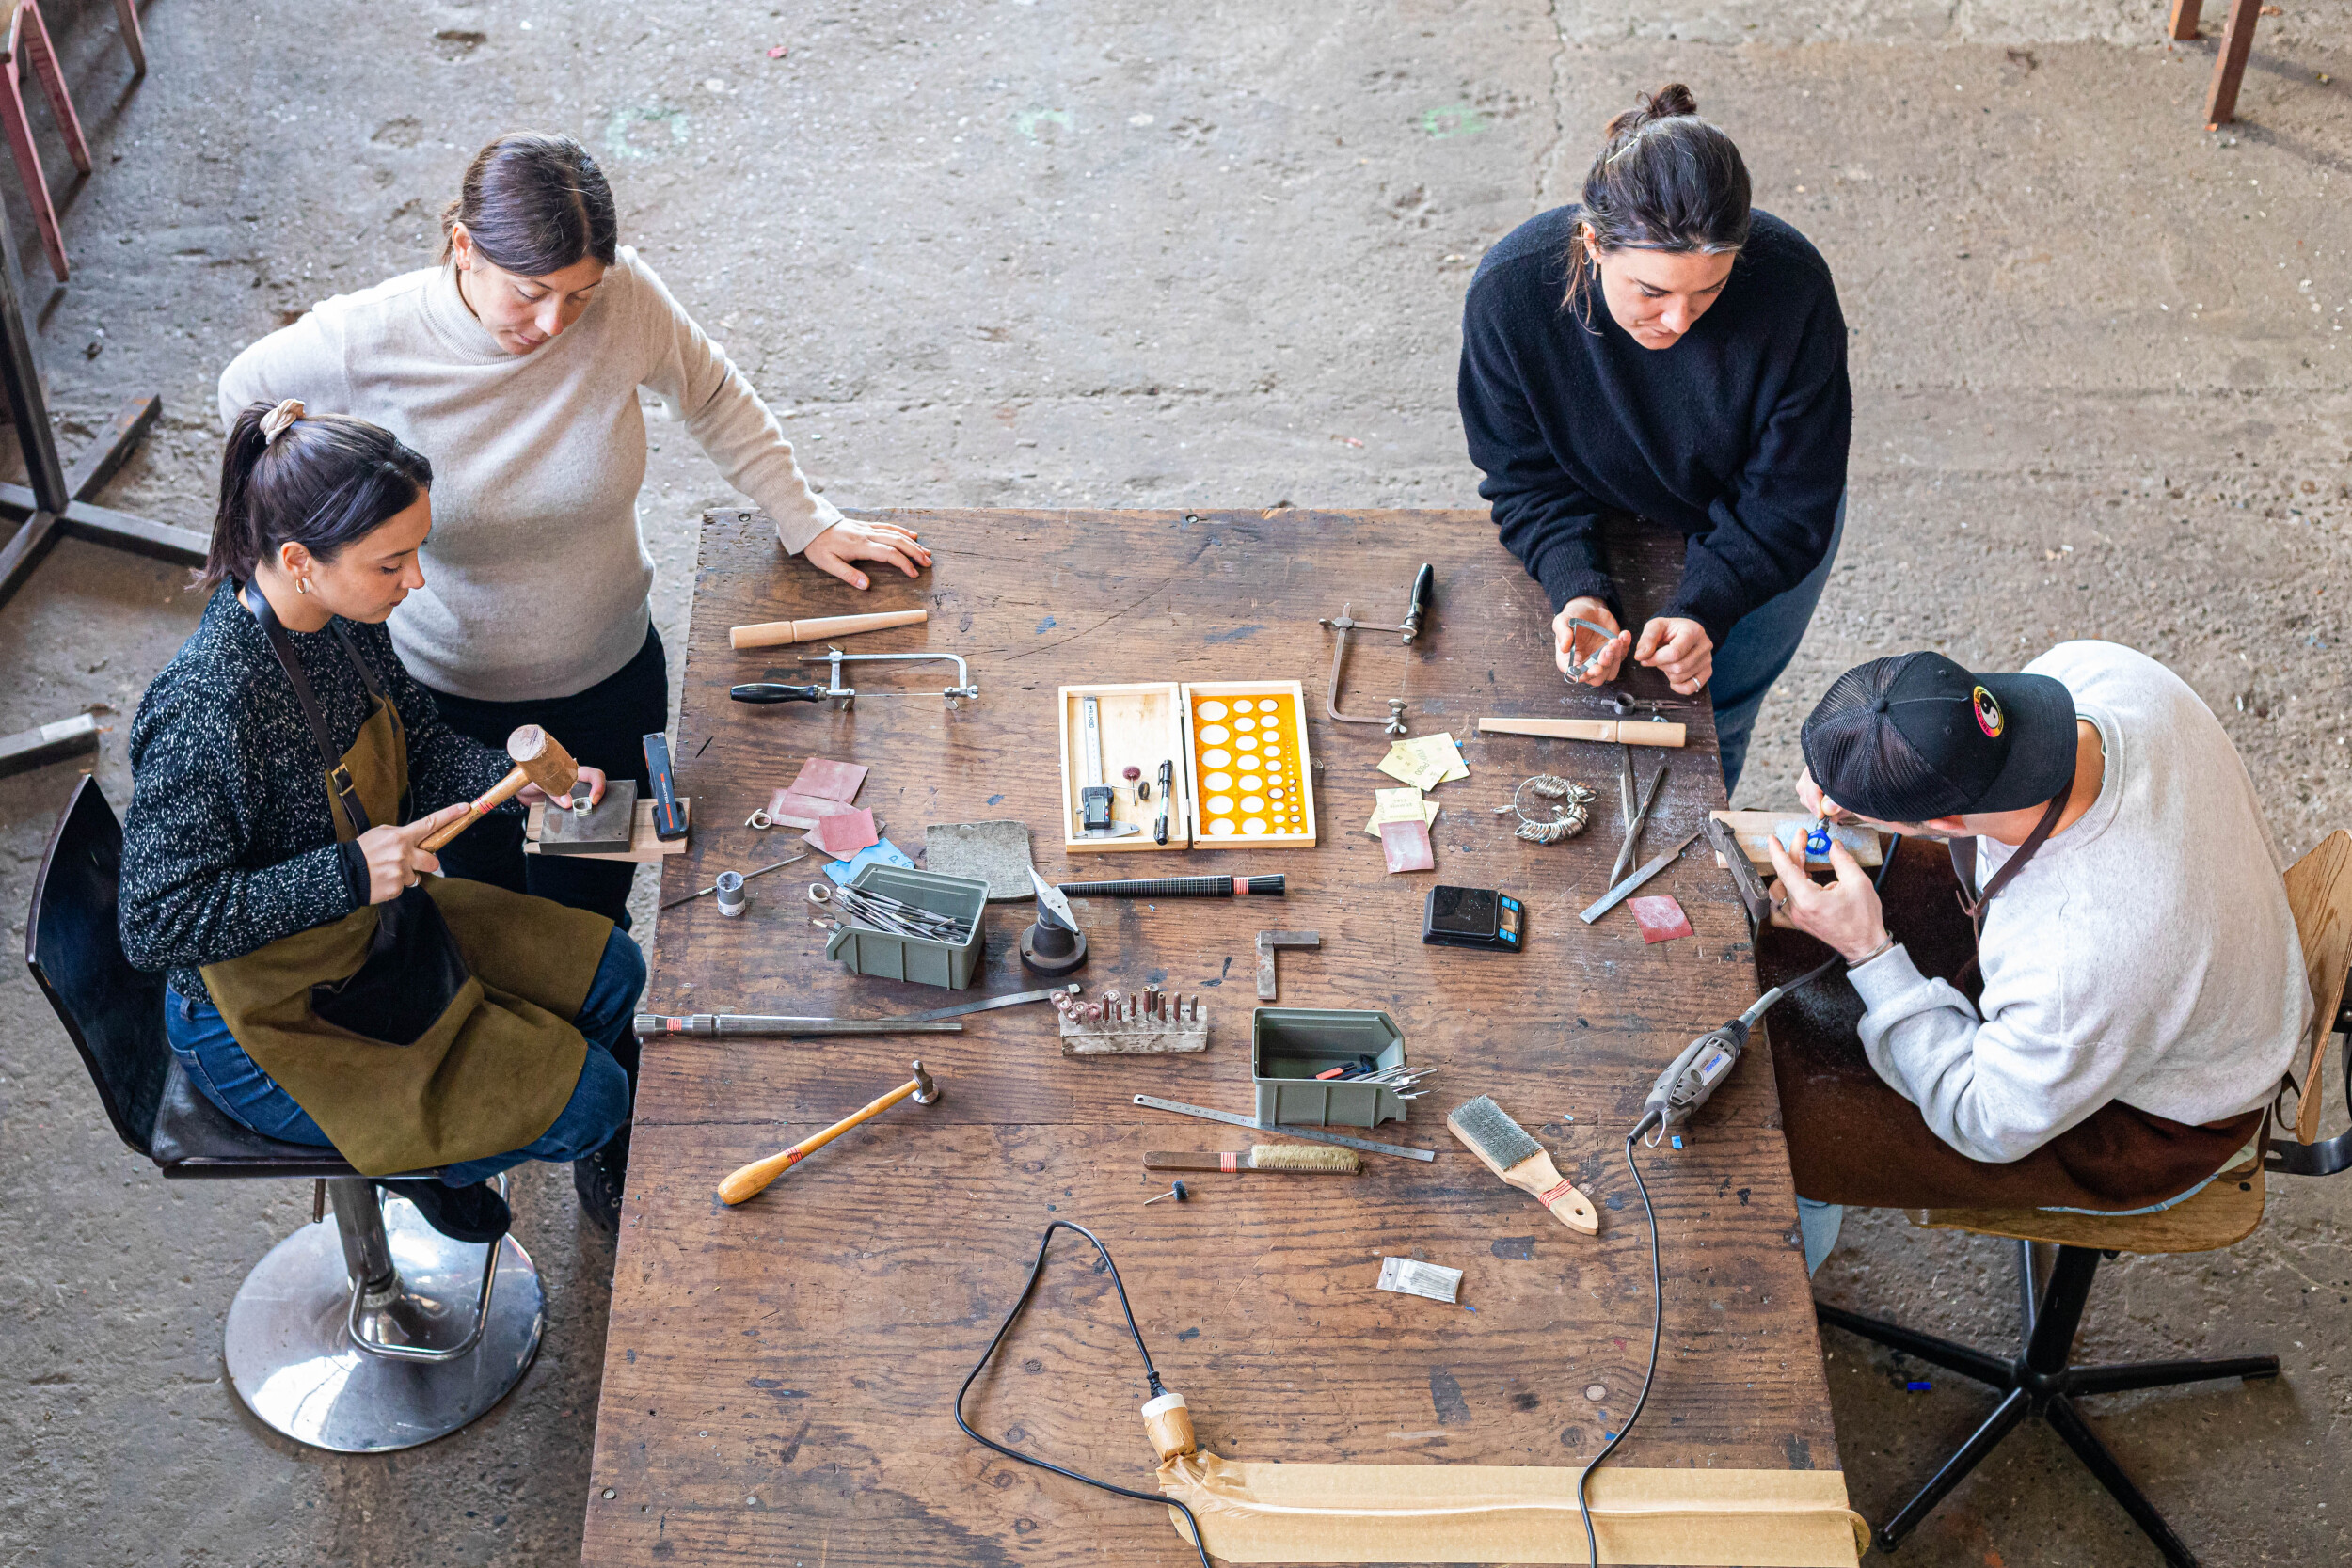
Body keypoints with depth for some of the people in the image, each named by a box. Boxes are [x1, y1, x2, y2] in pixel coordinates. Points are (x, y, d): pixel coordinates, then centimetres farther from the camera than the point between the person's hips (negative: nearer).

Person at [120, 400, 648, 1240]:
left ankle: (601, 1167, 39)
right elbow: (157, 923, -31)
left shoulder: (343, 619, -11)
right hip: (271, 1025, -8)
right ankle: (418, 1160, 26)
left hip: (373, 925, 8)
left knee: (611, 973, 15)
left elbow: (420, 744, 6)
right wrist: (349, 875, -34)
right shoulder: (204, 713, -36)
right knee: (586, 1099, -5)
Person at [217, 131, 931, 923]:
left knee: (589, 917, 17)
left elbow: (713, 397, -1)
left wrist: (807, 522, 3)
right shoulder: (365, 342, -24)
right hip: (446, 695, -1)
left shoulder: (623, 296, -22)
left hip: (609, 678, 1)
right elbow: (245, 393, -3)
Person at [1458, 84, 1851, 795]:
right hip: (1602, 531, 1)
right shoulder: (1510, 290, -33)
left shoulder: (1791, 284, -36)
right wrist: (1577, 593, -35)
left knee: (1707, 727, 10)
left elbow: (1788, 501, -23)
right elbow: (1526, 479, -18)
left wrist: (1705, 611, -35)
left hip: (1757, 541, -1)